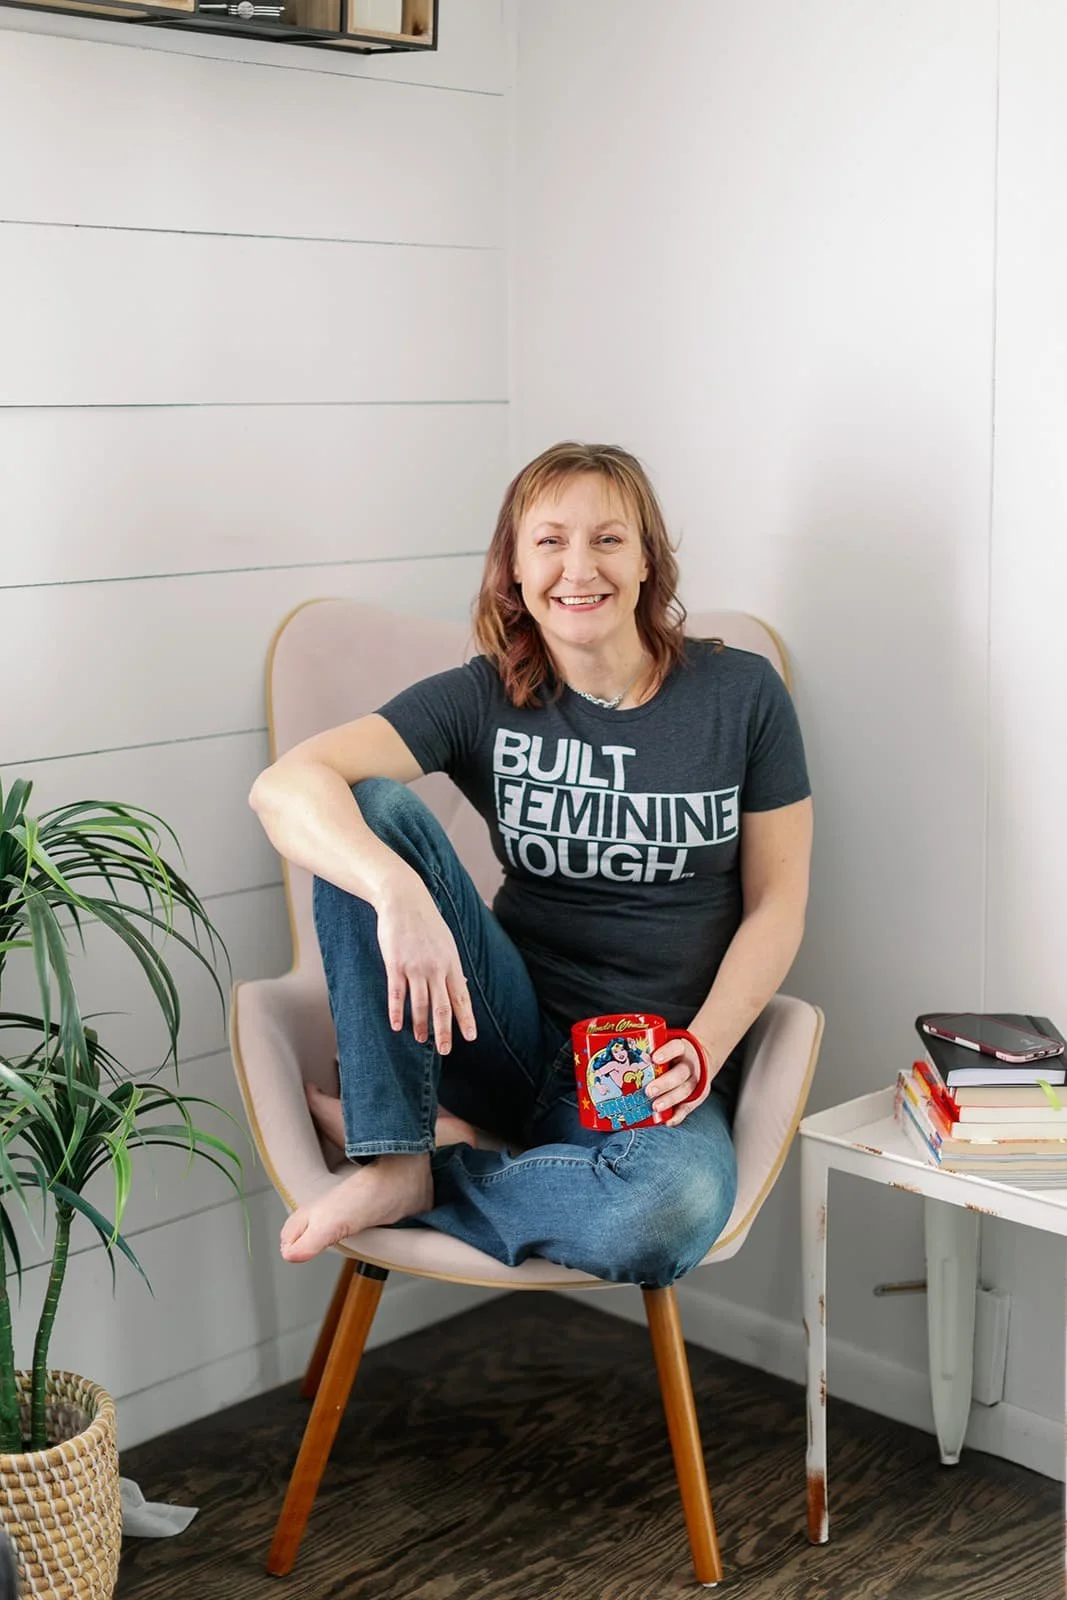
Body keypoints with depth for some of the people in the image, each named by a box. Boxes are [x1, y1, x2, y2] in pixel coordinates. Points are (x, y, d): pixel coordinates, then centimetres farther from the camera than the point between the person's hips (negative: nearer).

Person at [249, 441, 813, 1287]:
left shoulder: (741, 695, -1)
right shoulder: (485, 700, -2)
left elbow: (775, 906, 3)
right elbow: (286, 785, -18)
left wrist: (703, 1049, -14)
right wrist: (398, 892, -38)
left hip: (655, 1070, -1)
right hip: (516, 1037, 1)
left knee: (671, 1209, -37)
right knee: (375, 809, -20)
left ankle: (414, 1178, -11)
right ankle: (399, 1151, -18)